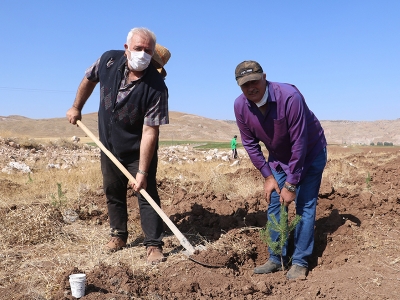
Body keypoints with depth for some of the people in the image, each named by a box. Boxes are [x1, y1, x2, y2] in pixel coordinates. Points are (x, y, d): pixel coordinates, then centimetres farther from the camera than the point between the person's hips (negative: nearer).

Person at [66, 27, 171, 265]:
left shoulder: (156, 88, -29)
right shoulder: (109, 60, -17)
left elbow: (149, 132, -30)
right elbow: (89, 79, 7)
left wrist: (142, 171, -31)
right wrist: (77, 107, 13)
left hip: (139, 151, -4)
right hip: (109, 145, 5)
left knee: (147, 194, -5)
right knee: (113, 192, 15)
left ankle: (154, 245, 5)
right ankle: (119, 235, 32)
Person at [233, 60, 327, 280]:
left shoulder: (289, 97, -34)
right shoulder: (240, 106, -19)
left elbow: (299, 143, -31)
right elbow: (250, 143, -6)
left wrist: (291, 184, -26)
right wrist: (267, 176, -7)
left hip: (310, 153, -5)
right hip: (278, 157, 5)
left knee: (304, 205, -8)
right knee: (274, 203, 4)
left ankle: (300, 262, 2)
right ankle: (276, 259, 15)